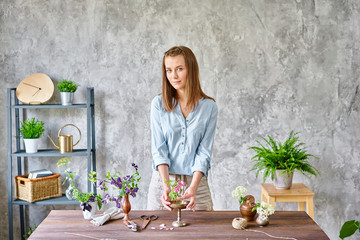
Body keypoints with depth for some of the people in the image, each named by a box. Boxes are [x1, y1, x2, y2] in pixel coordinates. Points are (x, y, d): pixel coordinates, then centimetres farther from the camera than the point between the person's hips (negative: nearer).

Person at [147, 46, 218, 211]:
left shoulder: (209, 106, -2)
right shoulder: (159, 103, -2)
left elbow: (204, 151, -5)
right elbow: (159, 149, -6)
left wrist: (193, 187, -19)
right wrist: (166, 186, -19)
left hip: (195, 181, 0)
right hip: (163, 180, 0)